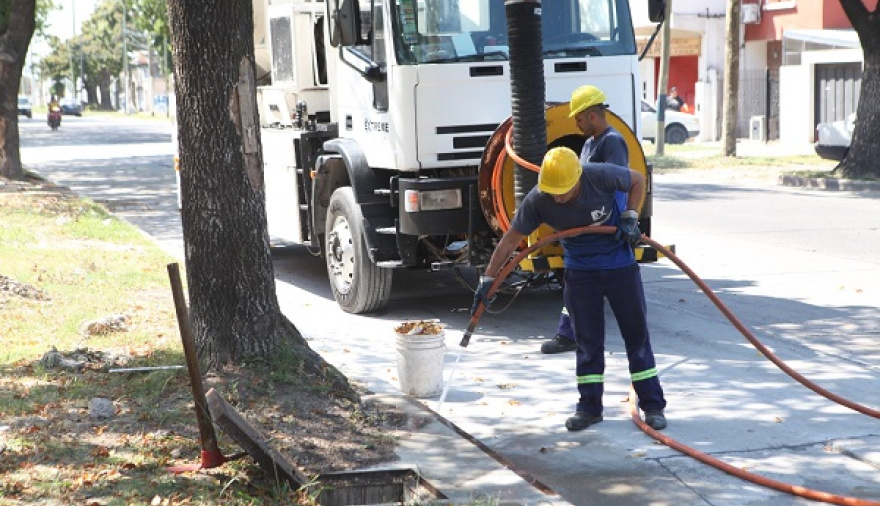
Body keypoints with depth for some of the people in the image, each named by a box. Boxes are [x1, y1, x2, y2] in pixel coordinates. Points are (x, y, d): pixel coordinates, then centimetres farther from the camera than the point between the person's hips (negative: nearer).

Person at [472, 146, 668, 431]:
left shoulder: (601, 176, -25)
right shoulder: (537, 201, -21)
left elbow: (637, 181, -5)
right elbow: (510, 240, -14)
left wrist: (630, 218, -17)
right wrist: (488, 279, -17)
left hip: (620, 265, -1)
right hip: (579, 272, 1)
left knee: (636, 333, 4)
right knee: (587, 340, 4)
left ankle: (653, 406, 12)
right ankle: (589, 407, 16)